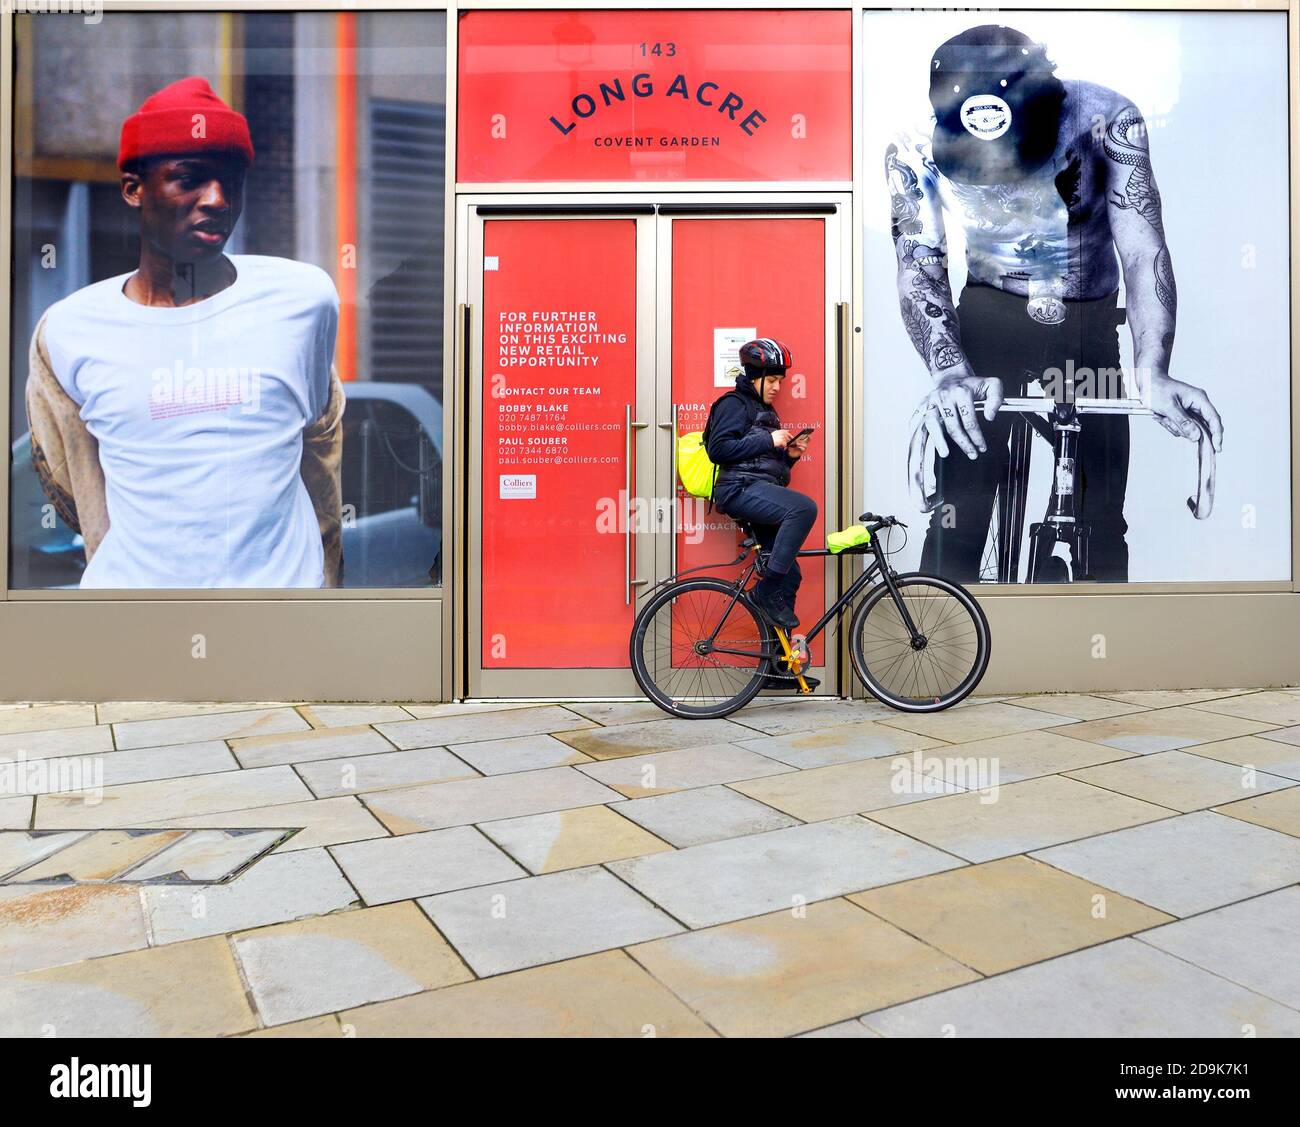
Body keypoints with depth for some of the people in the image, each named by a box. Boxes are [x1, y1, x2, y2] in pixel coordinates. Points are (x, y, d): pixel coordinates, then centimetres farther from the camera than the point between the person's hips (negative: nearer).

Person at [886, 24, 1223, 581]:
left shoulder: (1106, 122, -19)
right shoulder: (916, 149, -18)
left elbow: (1144, 252, -24)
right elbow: (920, 272, -22)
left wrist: (1153, 373, -40)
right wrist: (952, 372, -41)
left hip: (1089, 325, 1)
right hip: (989, 317, -1)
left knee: (1101, 519, 0)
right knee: (959, 514, -12)